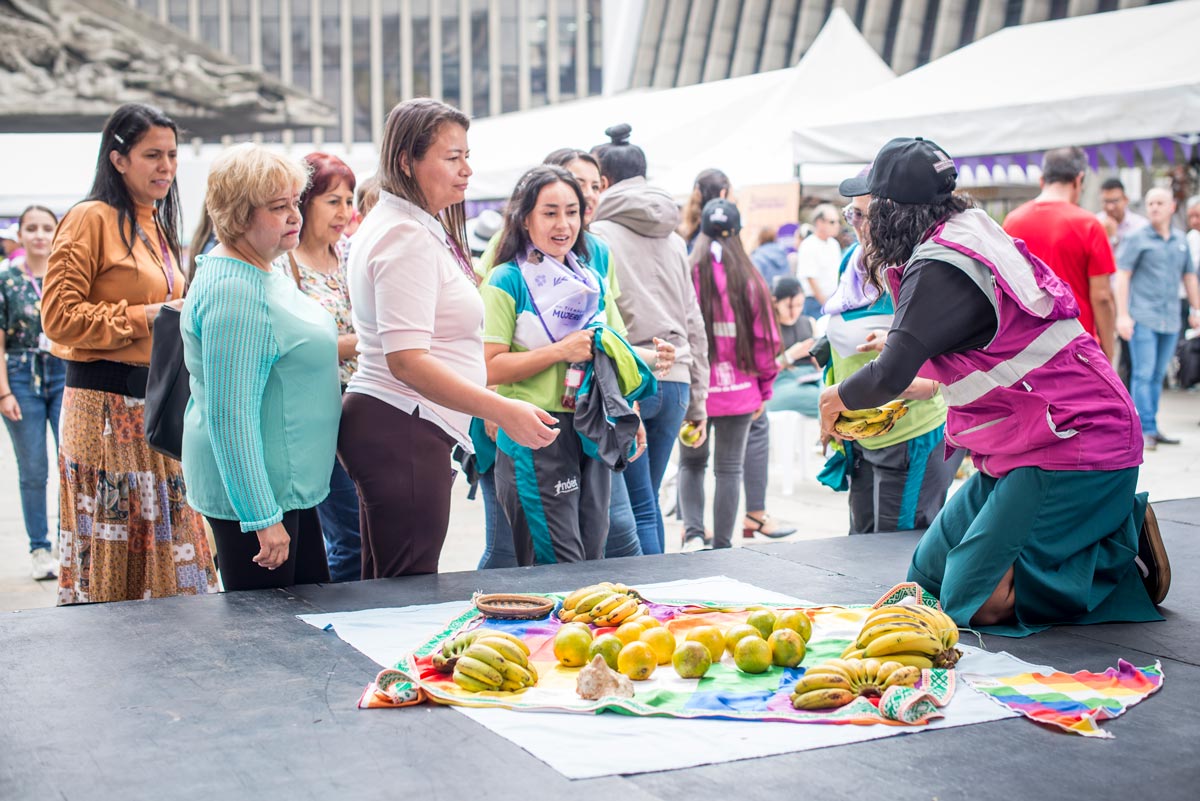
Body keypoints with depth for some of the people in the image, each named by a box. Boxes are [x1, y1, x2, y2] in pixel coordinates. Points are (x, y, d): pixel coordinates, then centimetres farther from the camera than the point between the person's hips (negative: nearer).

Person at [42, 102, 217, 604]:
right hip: (107, 405, -8)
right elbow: (59, 317, -13)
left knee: (165, 540, 7)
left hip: (158, 402, 8)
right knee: (109, 552, -4)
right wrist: (146, 316, -14)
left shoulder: (157, 227, 19)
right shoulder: (91, 219, -6)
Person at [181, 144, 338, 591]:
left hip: (290, 484, 10)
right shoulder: (233, 291, -21)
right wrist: (262, 517, -26)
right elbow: (230, 416, -25)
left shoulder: (265, 272, 11)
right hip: (253, 492, -10)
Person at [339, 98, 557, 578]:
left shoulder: (413, 228, 18)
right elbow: (406, 359, -23)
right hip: (402, 431, -11)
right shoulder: (407, 237, -15)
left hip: (387, 426, 11)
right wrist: (502, 412, -26)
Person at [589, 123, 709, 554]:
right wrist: (697, 401, 22)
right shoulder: (674, 240, 16)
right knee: (646, 500, 16)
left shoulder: (599, 235, -5)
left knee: (638, 507, -3)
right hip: (674, 383, 6)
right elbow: (694, 323, 18)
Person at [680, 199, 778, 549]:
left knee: (690, 463, 17)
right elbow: (764, 339, 0)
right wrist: (764, 389, 12)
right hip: (738, 391, 0)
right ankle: (721, 545, 13)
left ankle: (693, 531, -1)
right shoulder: (750, 280, -5)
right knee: (729, 468, 10)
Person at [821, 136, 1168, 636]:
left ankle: (1126, 549, -1)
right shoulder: (969, 240, 11)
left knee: (970, 603, -14)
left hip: (1075, 450, -10)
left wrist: (836, 399, -5)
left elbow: (890, 376, -25)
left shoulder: (937, 271, -19)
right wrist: (931, 382, 33)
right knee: (928, 575, 10)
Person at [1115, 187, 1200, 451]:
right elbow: (1122, 276, -5)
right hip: (1142, 318, -5)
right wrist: (1122, 315, -12)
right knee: (1143, 374, -8)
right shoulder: (1137, 238, -1)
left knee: (1157, 376, 9)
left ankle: (1151, 429, 16)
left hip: (1170, 320, 5)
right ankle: (1145, 430, -6)